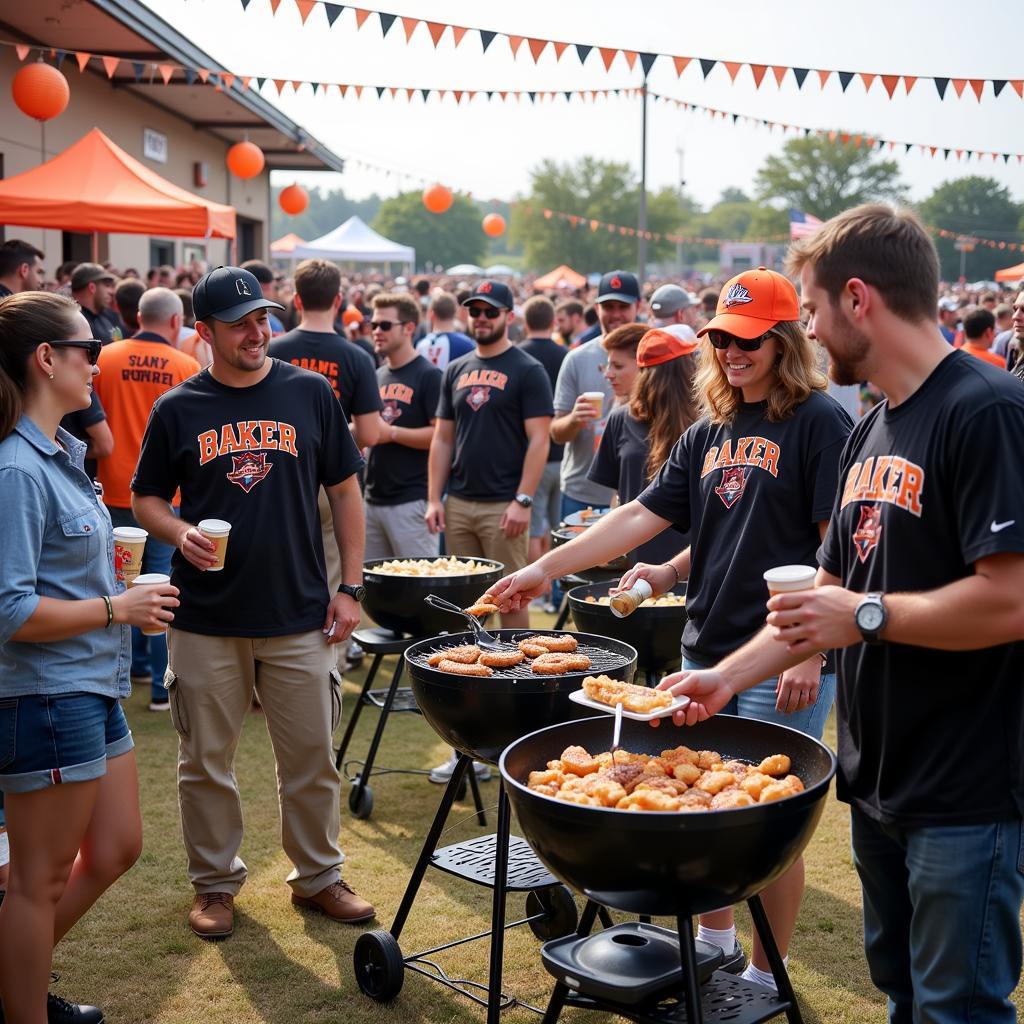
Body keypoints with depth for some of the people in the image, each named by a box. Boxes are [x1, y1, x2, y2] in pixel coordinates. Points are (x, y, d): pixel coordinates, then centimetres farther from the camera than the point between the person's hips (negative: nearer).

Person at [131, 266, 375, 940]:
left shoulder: (310, 393, 2)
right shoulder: (178, 409, 0)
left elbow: (344, 491, 7)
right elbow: (146, 498, 8)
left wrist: (350, 587, 1)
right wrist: (180, 532, -15)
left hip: (300, 616, 0)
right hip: (206, 622, 0)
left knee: (312, 759, 10)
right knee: (207, 763, 10)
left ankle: (319, 876, 28)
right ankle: (216, 882, 29)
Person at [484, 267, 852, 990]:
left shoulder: (820, 422, -8)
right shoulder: (709, 433, 12)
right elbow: (642, 516, 9)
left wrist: (809, 652, -19)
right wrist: (545, 568, 2)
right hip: (706, 650, 7)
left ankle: (765, 975, 20)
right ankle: (715, 942, 35)